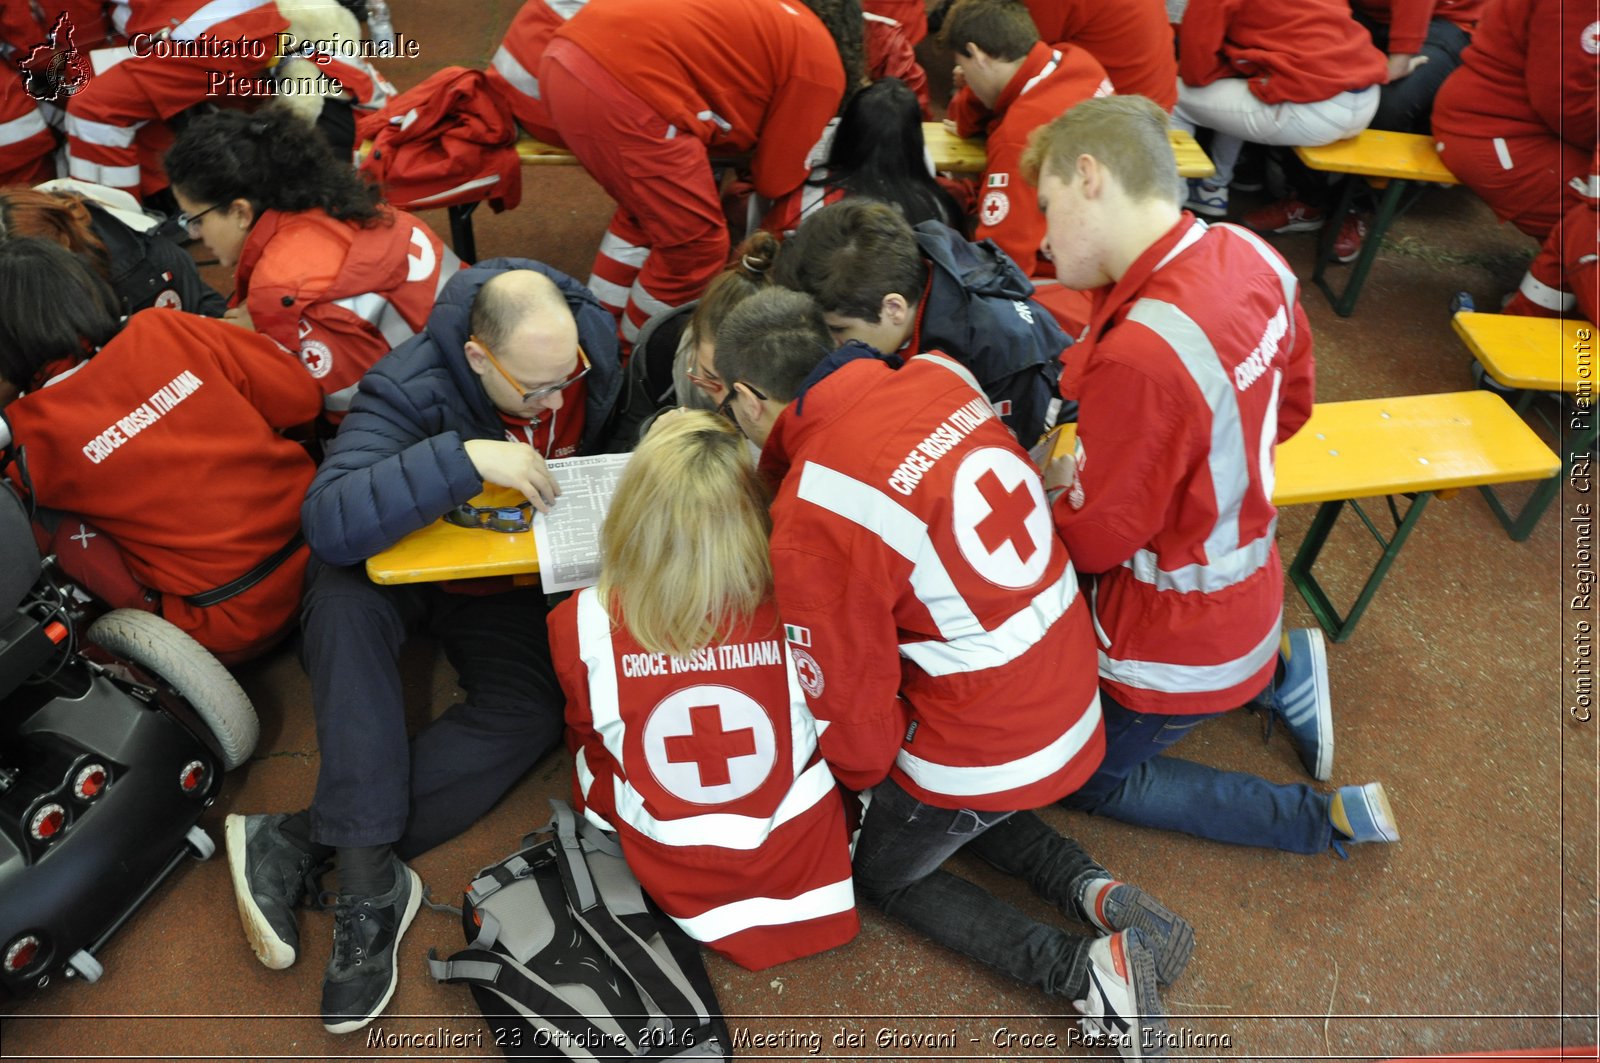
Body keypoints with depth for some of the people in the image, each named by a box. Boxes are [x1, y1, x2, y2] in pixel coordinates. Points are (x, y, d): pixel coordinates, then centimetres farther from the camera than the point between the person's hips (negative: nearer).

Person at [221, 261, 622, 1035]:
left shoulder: (592, 343, -16)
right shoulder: (410, 388, -29)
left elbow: (621, 443, 7)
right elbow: (329, 523, -41)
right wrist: (466, 457, -48)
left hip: (510, 576, 3)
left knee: (530, 710, -25)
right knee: (345, 603, -37)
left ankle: (299, 841, -24)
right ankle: (372, 875, -34)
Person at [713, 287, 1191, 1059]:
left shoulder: (813, 517, -25)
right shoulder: (939, 379, -8)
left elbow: (846, 695, -13)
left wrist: (860, 776, 8)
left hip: (985, 748, -7)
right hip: (1072, 701, 7)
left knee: (877, 872, 22)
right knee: (942, 812, 32)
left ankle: (1083, 972, 7)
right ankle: (1094, 893, 14)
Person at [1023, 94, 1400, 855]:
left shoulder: (1139, 355, -36)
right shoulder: (1247, 254, -10)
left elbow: (1094, 540, -23)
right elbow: (1290, 403, 7)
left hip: (1182, 639, -8)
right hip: (1245, 584, 8)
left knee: (1086, 777, 17)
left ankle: (1329, 819, 17)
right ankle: (1277, 669, 23)